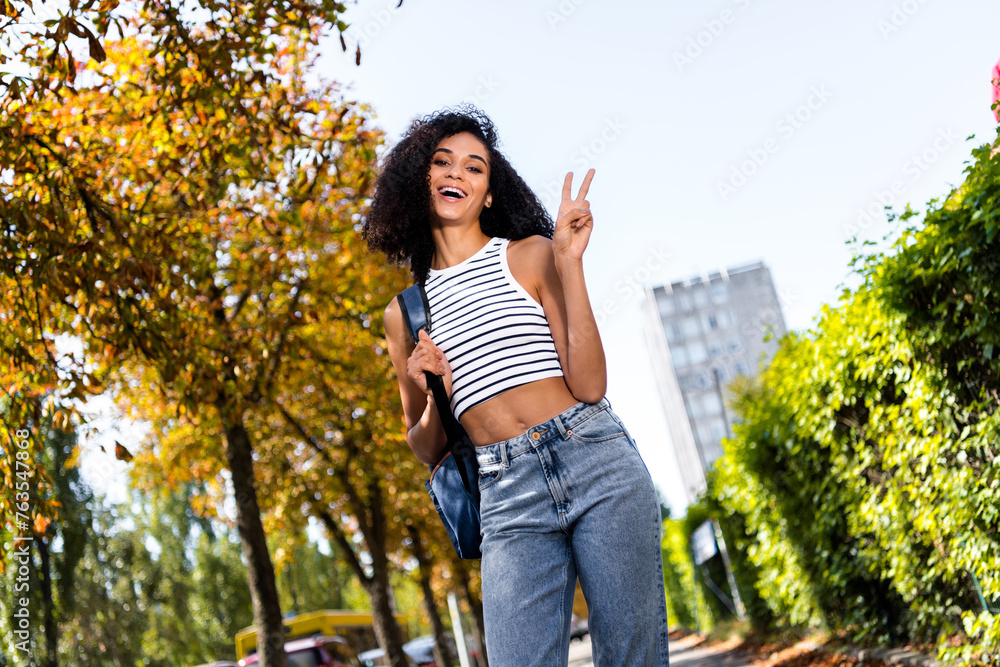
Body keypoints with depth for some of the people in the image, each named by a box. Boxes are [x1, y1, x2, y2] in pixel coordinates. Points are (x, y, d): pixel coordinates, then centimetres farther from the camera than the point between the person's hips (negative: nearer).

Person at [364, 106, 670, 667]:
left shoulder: (530, 255, 6)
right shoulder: (406, 313, 14)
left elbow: (589, 385, -5)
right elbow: (427, 450, 19)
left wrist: (570, 263, -9)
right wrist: (433, 395, -2)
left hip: (598, 464, -2)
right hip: (509, 500, 2)